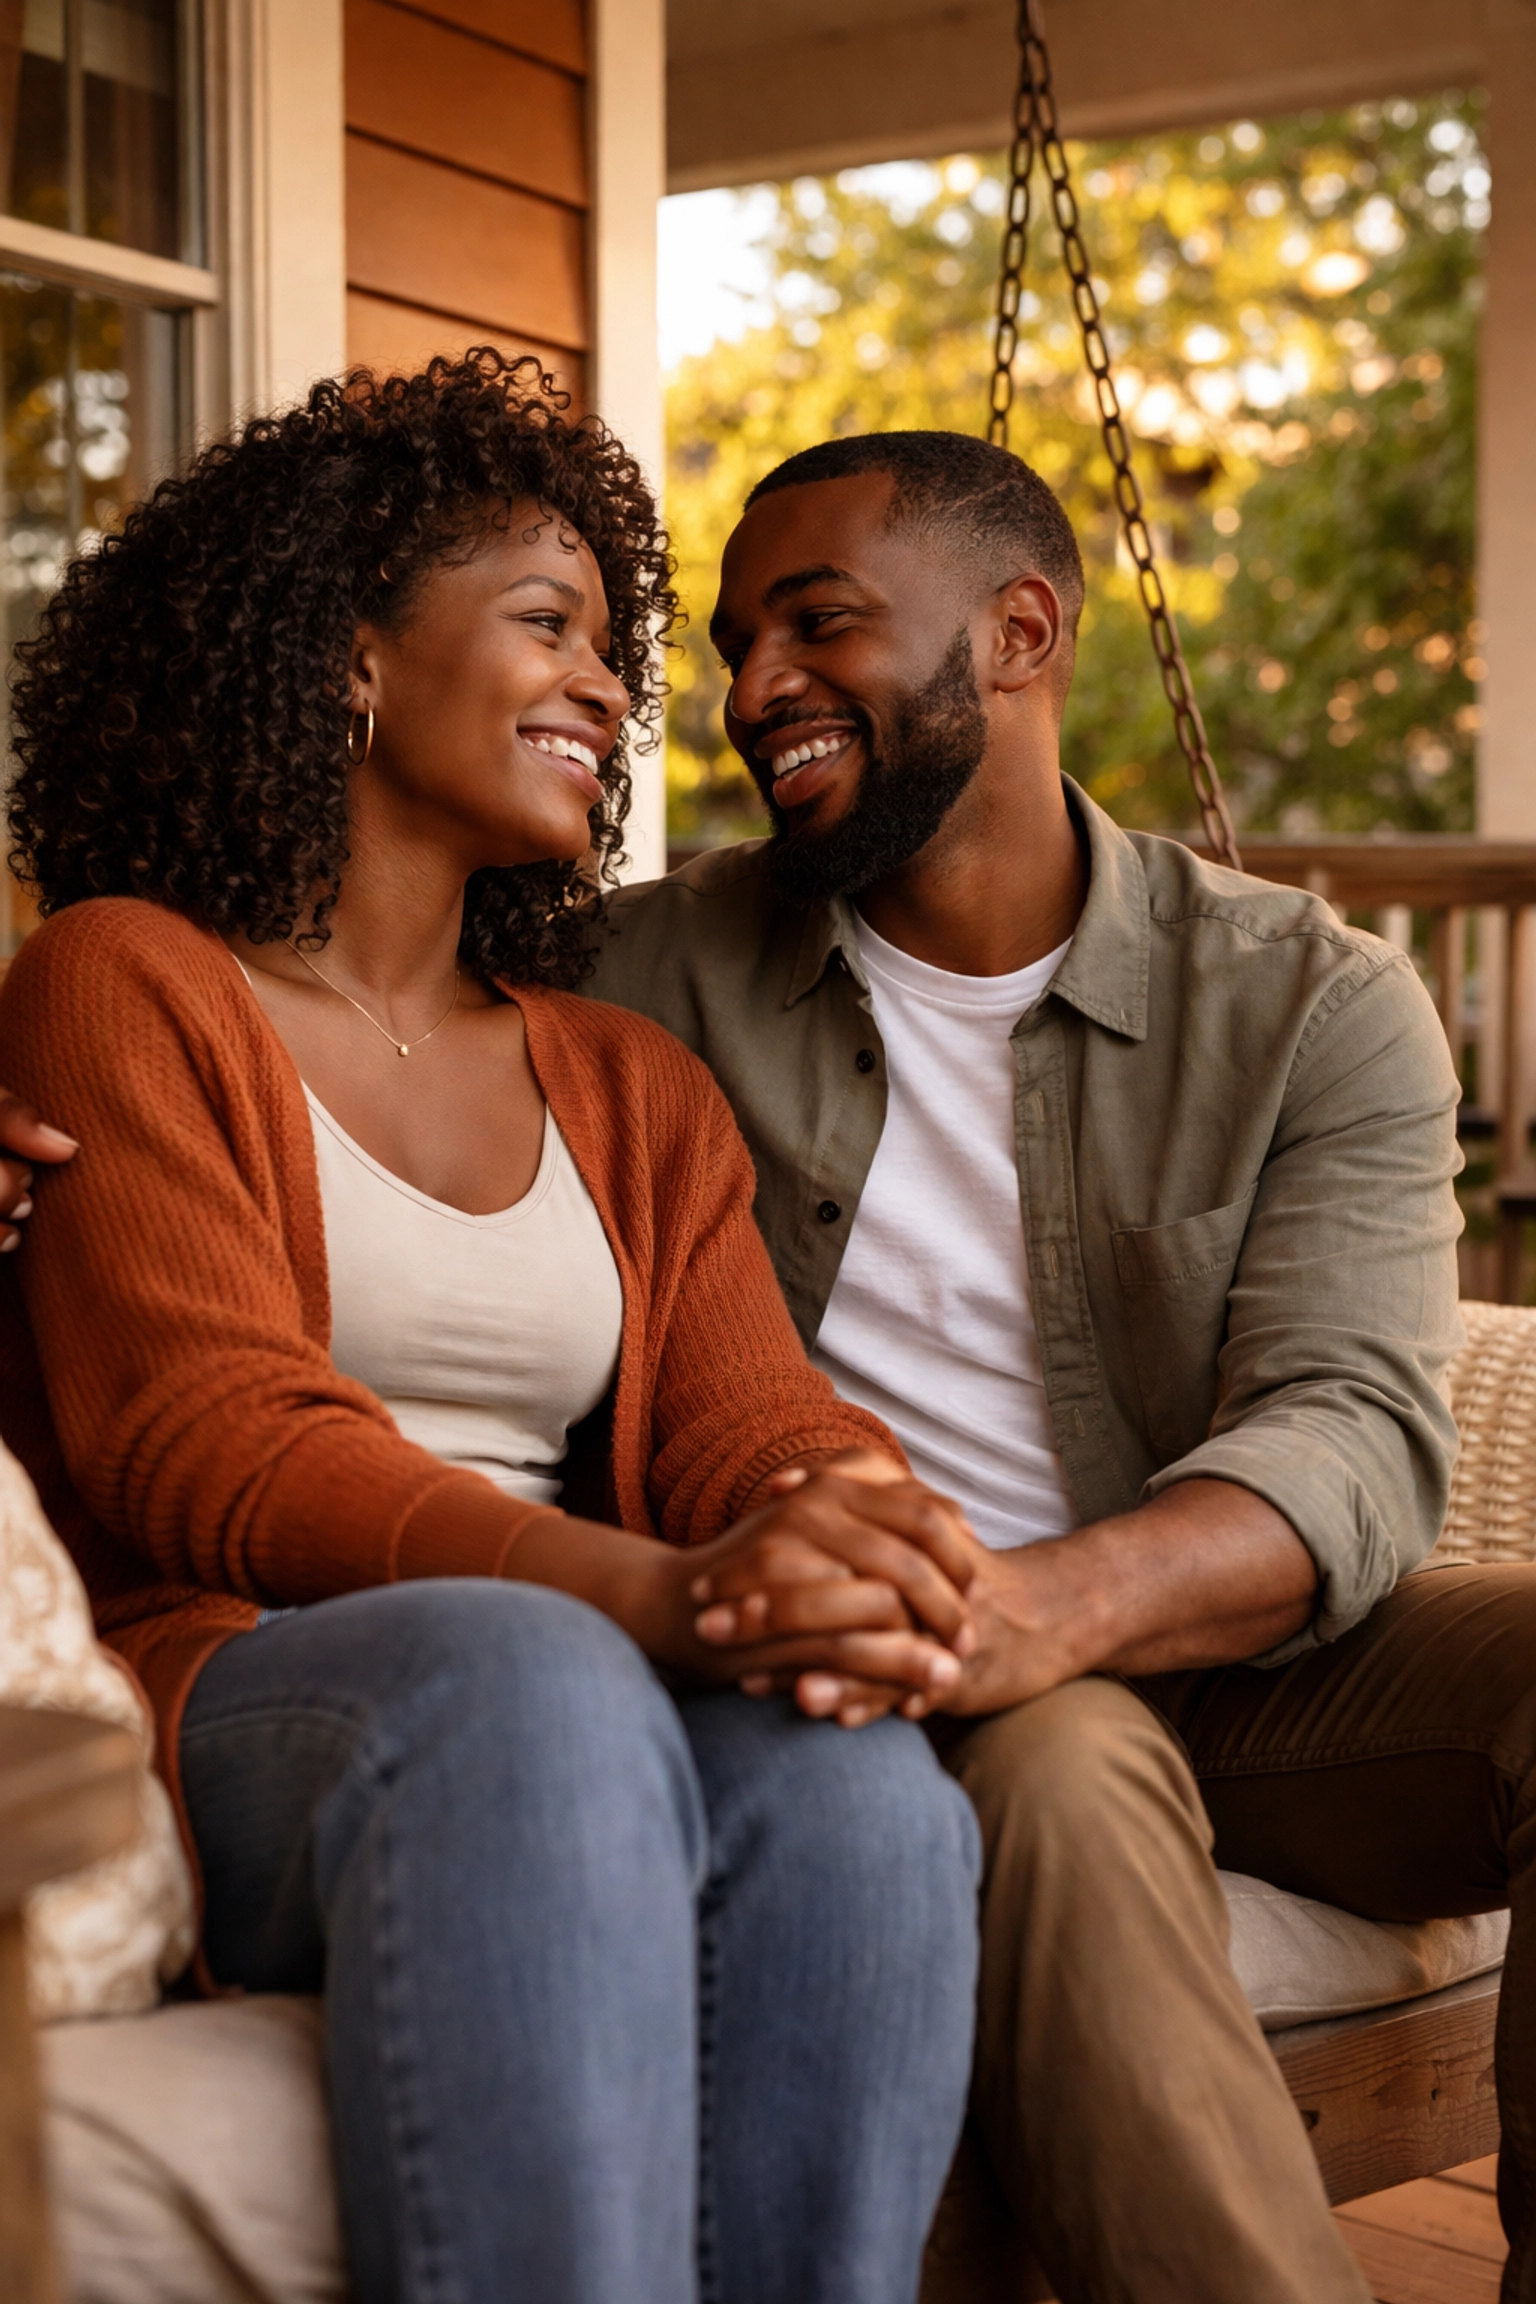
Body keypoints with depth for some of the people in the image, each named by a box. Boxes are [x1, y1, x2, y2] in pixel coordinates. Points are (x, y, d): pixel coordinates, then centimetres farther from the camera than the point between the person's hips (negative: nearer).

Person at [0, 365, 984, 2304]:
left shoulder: (631, 1087, 23)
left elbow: (749, 1423, 7)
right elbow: (206, 1442, -9)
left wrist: (849, 1541, -21)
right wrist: (663, 1591, -26)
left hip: (615, 1699, 4)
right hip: (214, 1692, -4)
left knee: (854, 1782, -30)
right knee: (521, 1682, -37)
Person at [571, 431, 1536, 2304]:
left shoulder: (1314, 1004, -1)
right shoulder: (663, 965, 4)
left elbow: (1355, 1437, -15)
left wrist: (1047, 1602, -37)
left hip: (1233, 1651, 1)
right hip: (908, 1673, -1)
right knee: (1063, 1774, -35)